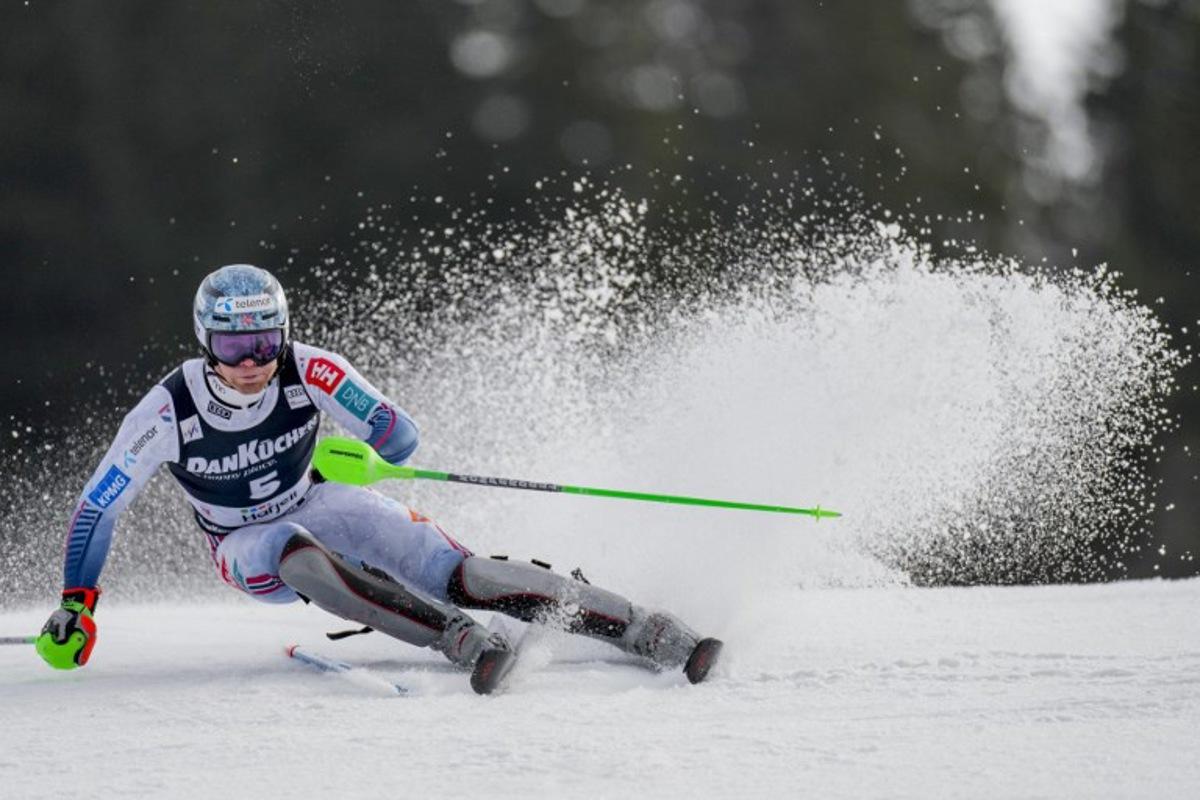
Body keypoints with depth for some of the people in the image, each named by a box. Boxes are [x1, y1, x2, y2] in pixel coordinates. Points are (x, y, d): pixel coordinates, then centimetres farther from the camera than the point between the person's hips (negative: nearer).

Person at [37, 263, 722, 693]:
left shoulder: (309, 371, -22)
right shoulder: (169, 413, -24)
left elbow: (402, 437, -17)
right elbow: (97, 509, -14)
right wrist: (75, 606, -15)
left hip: (320, 506, 1)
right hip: (249, 546, -1)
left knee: (461, 575, -19)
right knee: (302, 555, -38)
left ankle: (642, 629, -20)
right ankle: (461, 639, -45)